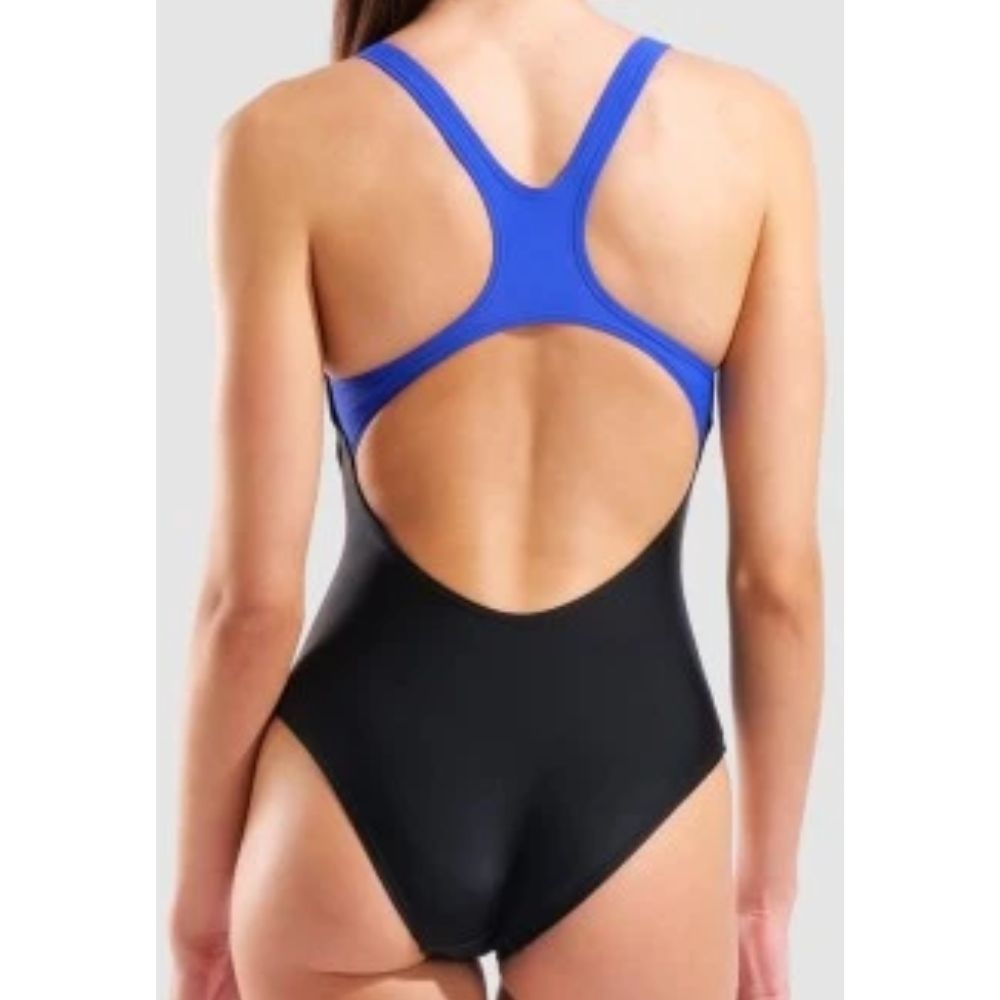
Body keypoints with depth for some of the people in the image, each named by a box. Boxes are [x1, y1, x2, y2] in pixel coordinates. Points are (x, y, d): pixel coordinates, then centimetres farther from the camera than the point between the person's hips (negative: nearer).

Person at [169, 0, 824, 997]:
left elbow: (255, 591, -7)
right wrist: (767, 876, 11)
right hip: (631, 777, 1)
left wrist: (202, 885, 8)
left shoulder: (293, 140, -7)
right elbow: (780, 572, -2)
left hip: (371, 772, 0)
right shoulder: (748, 128, -3)